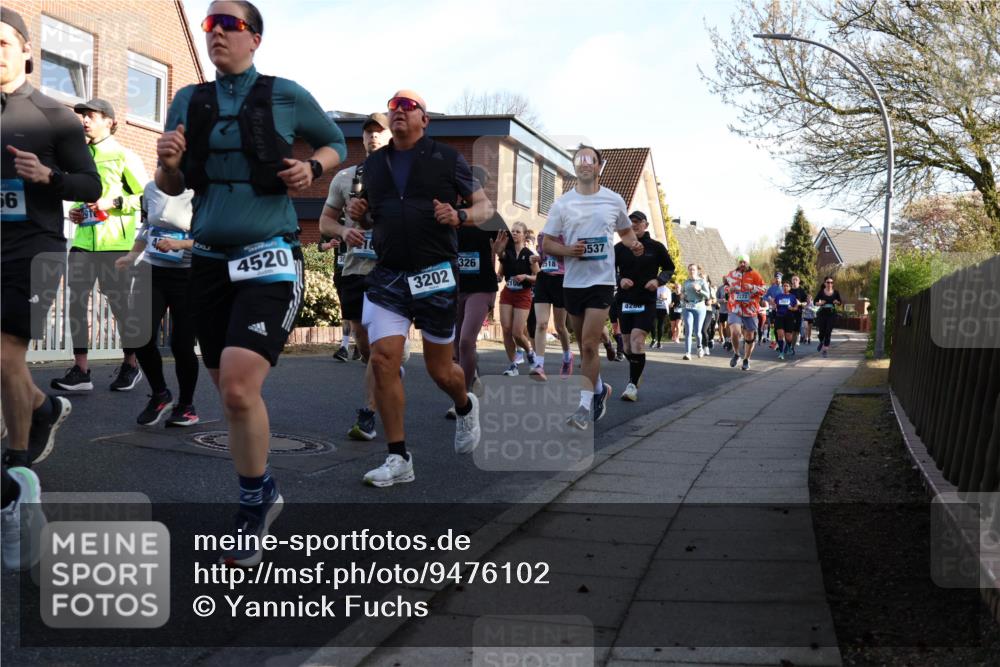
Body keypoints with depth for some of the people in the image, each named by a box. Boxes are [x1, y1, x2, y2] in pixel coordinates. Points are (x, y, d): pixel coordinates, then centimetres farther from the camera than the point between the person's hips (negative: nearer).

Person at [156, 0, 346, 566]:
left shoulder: (285, 95, 0)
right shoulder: (189, 101, 10)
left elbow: (335, 143, 14)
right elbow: (172, 188, 15)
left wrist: (313, 169, -7)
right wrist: (168, 164, -8)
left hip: (270, 260, -5)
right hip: (210, 261, 5)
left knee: (239, 386, -20)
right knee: (231, 391, 11)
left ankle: (254, 508, 1)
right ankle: (264, 490, 32)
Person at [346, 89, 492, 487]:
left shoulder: (447, 158, 3)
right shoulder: (373, 163, 15)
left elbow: (485, 207, 5)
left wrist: (460, 217, -16)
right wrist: (355, 212, 4)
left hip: (436, 275, -3)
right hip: (387, 277, 3)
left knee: (440, 370, 5)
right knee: (383, 360, -11)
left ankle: (465, 408, 41)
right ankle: (398, 459, -1)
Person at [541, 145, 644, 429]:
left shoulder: (614, 200, 3)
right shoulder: (562, 204, 3)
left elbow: (625, 231, 19)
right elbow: (547, 244, 4)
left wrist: (634, 244, -3)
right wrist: (569, 250, -15)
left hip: (602, 281, -2)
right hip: (572, 281, 3)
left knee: (589, 344, -13)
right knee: (584, 346, 13)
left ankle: (585, 405, -7)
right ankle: (600, 389, 35)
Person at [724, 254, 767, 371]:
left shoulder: (754, 275, -2)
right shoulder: (731, 275, 6)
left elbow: (764, 289, -3)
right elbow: (726, 284, 24)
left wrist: (753, 288, -19)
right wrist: (728, 288, 0)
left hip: (750, 310, 0)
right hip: (735, 310, 0)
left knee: (749, 337, 8)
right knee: (734, 332, -21)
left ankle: (746, 360, 27)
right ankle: (736, 354, 5)